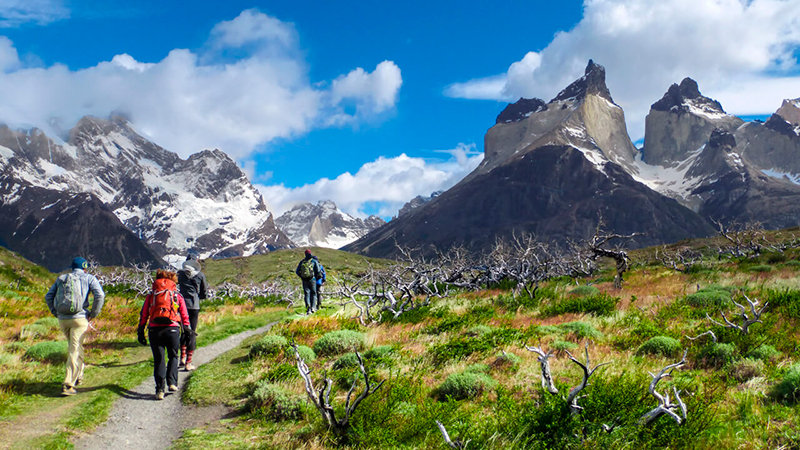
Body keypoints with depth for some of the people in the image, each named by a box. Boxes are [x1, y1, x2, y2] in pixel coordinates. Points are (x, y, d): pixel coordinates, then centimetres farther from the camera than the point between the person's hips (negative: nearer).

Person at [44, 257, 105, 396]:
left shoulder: (61, 279, 16)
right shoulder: (89, 278, 4)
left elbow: (48, 296, 13)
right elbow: (100, 295, -10)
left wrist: (56, 313, 14)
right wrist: (93, 314, -2)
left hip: (62, 320, 5)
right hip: (79, 318, -4)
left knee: (74, 346, 24)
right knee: (75, 351, -4)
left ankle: (78, 376, 32)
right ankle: (68, 385, -11)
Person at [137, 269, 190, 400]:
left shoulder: (151, 295, 15)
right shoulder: (177, 295, 13)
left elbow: (143, 315, 10)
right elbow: (184, 315, 11)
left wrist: (140, 332, 13)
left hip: (154, 330, 1)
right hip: (172, 329, -1)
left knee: (158, 360, 7)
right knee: (173, 356, 18)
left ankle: (160, 390, 2)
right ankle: (172, 383, 3)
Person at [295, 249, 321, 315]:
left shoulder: (302, 261, 8)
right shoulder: (314, 261, 0)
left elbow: (297, 271, 9)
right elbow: (318, 271, -6)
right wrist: (316, 276, 12)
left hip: (304, 280, 2)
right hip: (312, 280, -2)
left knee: (306, 294, 4)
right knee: (313, 293, 13)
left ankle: (308, 309, -8)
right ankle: (313, 307, 2)